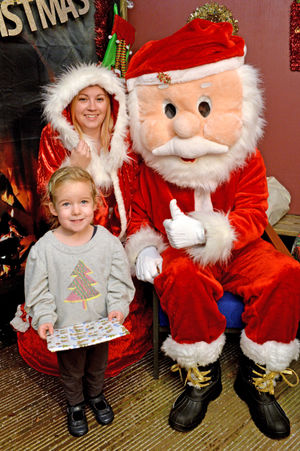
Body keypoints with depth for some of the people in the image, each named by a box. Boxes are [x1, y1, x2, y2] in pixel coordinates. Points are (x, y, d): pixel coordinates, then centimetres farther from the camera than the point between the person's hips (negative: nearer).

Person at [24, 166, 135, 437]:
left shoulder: (108, 241, -14)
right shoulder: (44, 248, -17)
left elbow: (119, 281, -7)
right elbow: (38, 291, -9)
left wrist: (118, 307, -19)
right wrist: (45, 318, -19)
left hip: (101, 324, 2)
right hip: (65, 328, -1)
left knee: (97, 366, 27)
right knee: (71, 371, 23)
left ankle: (96, 395, 57)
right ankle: (75, 404, 52)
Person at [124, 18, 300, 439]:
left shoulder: (245, 160, -4)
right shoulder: (152, 167, -2)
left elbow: (253, 218, -10)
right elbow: (139, 214, 10)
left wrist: (204, 232, -28)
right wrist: (143, 248, -12)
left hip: (237, 251, 1)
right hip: (182, 255, -1)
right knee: (182, 278, -36)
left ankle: (257, 379, -5)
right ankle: (202, 377, -11)